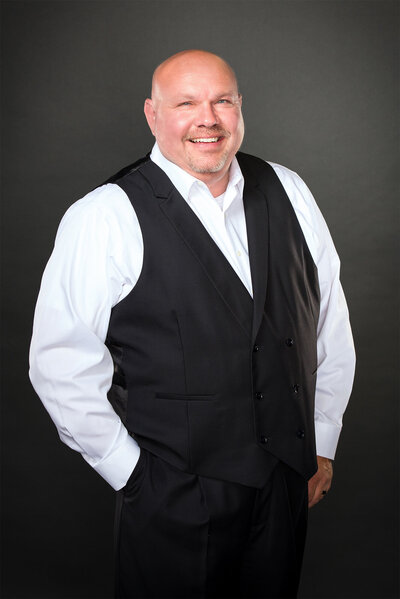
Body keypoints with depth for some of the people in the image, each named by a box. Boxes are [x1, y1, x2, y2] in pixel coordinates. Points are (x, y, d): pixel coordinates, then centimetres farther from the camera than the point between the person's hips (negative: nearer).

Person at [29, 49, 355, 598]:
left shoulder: (287, 192, 2)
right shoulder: (105, 218, -13)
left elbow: (330, 320, 8)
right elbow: (62, 365, -13)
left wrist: (323, 442, 9)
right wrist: (130, 472, -9)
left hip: (288, 482, 5)